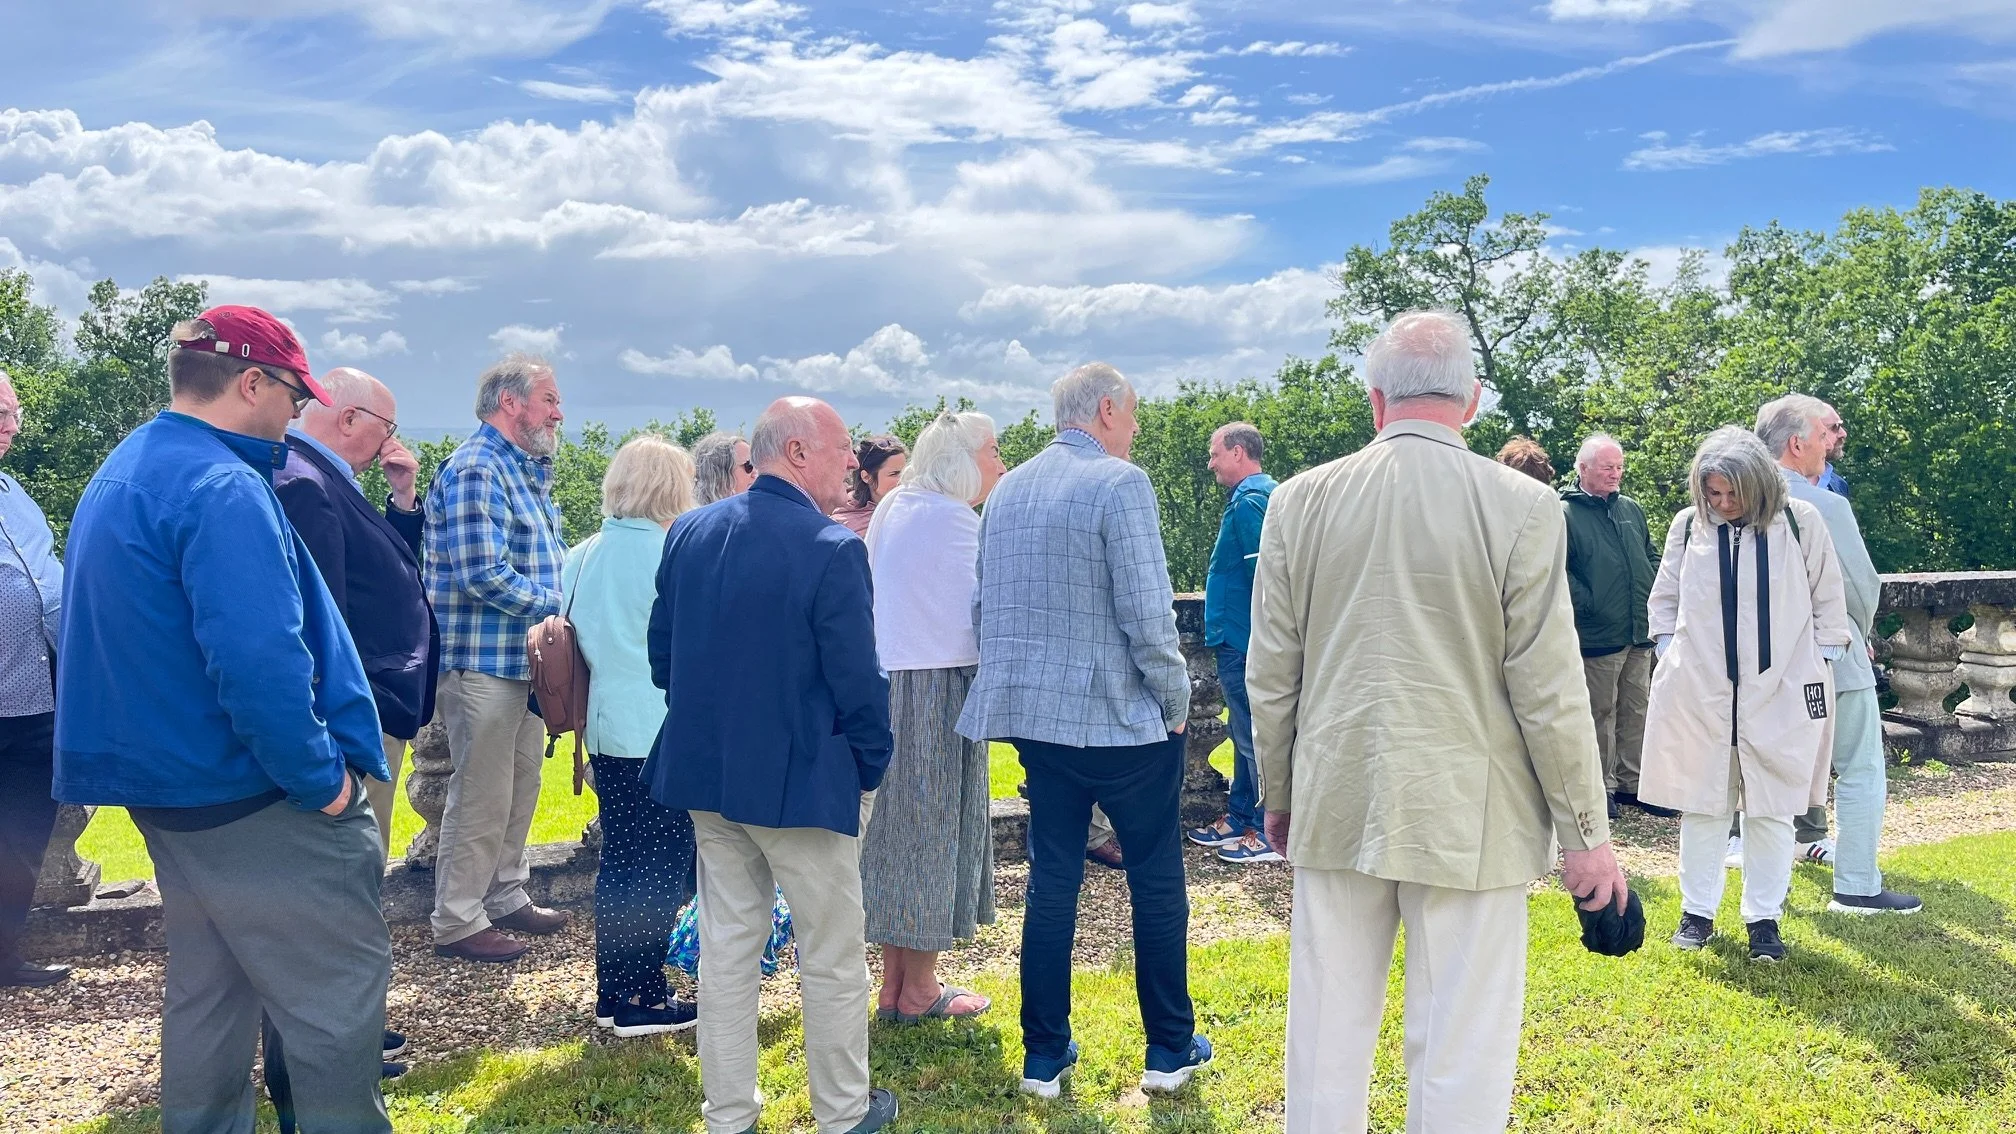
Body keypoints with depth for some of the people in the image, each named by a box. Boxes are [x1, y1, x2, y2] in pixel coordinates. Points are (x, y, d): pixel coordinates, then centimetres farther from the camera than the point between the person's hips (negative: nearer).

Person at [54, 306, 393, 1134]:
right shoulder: (223, 489, -20)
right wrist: (321, 779, -17)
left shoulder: (119, 474, 14)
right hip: (255, 801, -10)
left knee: (207, 997, 19)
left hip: (168, 785, 10)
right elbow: (260, 661, -29)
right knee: (337, 1002, -1)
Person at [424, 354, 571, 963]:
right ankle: (457, 922, 11)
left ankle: (505, 896, 31)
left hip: (524, 658, 10)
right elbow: (483, 574, -24)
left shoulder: (526, 472, 16)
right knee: (482, 795, -1)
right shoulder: (476, 469, -16)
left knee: (521, 787, 17)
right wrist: (559, 607, -17)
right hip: (483, 658, -10)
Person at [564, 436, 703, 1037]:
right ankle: (643, 999, 7)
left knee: (618, 857, 15)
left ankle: (611, 991, 23)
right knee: (663, 864, 2)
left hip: (604, 728, 7)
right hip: (662, 732, -7)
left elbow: (570, 639, 13)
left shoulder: (580, 557, 6)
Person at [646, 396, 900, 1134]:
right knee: (831, 957, 10)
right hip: (801, 779, -6)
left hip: (706, 771, 6)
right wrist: (870, 764, 0)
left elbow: (663, 652, 8)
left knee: (726, 944, 16)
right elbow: (857, 679, -16)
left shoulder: (689, 533, 1)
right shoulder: (832, 549, -19)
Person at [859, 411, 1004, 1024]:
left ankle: (893, 982, 22)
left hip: (882, 682, 9)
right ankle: (921, 991, 12)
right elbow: (981, 611, -15)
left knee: (894, 826, 13)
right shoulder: (953, 518, -13)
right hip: (934, 691, -9)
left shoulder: (893, 509, 14)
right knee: (934, 827, 1)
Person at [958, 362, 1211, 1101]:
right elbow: (1147, 613, -18)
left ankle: (1045, 1055, 18)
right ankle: (1169, 1050, 20)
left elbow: (988, 603, 12)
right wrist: (1176, 699, -5)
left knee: (1051, 881, 12)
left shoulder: (1008, 488, 8)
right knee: (1156, 881, 9)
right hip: (1122, 717, -6)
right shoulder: (1119, 484, -13)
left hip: (1036, 714, 6)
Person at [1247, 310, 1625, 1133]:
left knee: (1327, 1035, 14)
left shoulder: (1300, 501, -1)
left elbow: (1271, 675, 3)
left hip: (1335, 808, 3)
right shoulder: (1521, 507, -9)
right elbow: (1548, 691, -8)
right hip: (1467, 816, -2)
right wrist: (1585, 834, 2)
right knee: (1461, 1051, 8)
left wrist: (1278, 796, 16)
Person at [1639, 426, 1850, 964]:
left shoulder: (1801, 522, -2)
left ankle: (1764, 918, 17)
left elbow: (1829, 599, 6)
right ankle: (1698, 911, 20)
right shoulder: (1687, 526, 1)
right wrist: (1671, 659, 6)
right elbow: (1664, 599, 12)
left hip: (1780, 693, -1)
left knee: (1771, 810, 5)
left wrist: (1820, 664, 3)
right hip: (1698, 693, 1)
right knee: (1701, 806, 8)